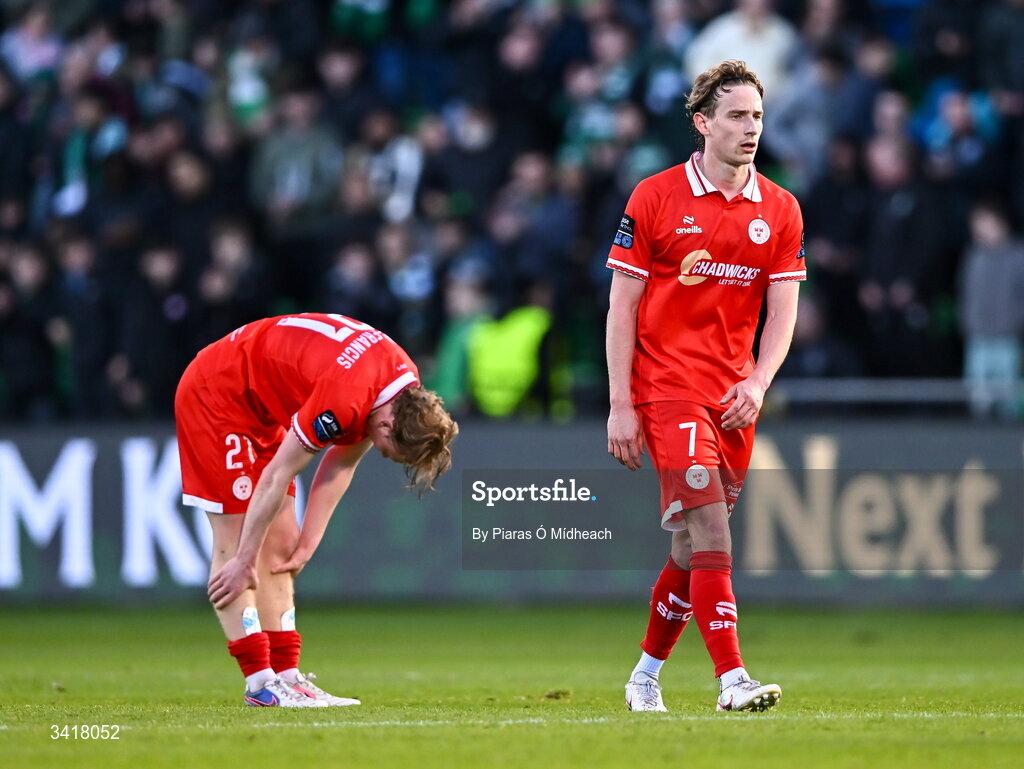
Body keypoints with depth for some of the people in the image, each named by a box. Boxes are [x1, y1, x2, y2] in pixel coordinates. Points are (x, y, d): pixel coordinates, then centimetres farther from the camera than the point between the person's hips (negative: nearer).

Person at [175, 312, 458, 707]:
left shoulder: (406, 385, -7)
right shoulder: (344, 398, -34)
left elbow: (341, 464, 5)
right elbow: (277, 477, -25)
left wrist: (307, 543, 3)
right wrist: (244, 562, -16)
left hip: (257, 405, 9)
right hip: (215, 392, -9)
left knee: (280, 543, 5)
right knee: (234, 543, -10)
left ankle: (286, 675, 5)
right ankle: (261, 683, -12)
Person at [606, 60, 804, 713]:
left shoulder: (780, 211, 7)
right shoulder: (655, 198, -3)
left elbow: (782, 310, 7)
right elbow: (622, 306, -2)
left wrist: (758, 382, -12)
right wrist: (620, 406, -8)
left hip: (734, 397, 4)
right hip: (667, 384, -4)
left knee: (696, 542, 10)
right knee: (708, 527, -17)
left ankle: (647, 675, 25)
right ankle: (732, 678, -21)